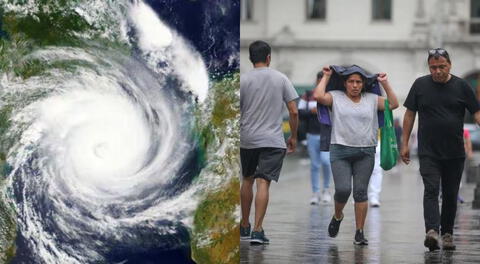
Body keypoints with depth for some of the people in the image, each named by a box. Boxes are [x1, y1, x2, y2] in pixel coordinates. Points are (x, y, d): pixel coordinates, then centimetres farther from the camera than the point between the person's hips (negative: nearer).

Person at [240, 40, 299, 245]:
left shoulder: (243, 80, -1)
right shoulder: (281, 79, 1)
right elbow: (294, 112, 1)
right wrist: (293, 137, 13)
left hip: (247, 139, 1)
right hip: (273, 140, -1)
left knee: (247, 180, 18)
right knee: (263, 183, -7)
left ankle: (244, 226, 27)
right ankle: (257, 230, -17)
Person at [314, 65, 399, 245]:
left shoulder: (372, 100, 11)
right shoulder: (336, 97, 4)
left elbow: (393, 104, 6)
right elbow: (318, 96, -12)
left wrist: (385, 83, 5)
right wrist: (326, 77, -1)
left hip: (365, 153, 2)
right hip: (340, 151, -2)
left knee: (361, 192, 0)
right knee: (342, 189, -13)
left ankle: (360, 233, 3)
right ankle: (337, 216, 19)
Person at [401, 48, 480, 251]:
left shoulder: (461, 86, 2)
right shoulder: (420, 85, 4)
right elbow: (409, 114, 9)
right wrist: (405, 144, 5)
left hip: (455, 153, 1)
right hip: (428, 152, -1)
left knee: (450, 194, 8)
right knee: (431, 190, -15)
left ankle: (447, 233, 19)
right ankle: (432, 231, -28)